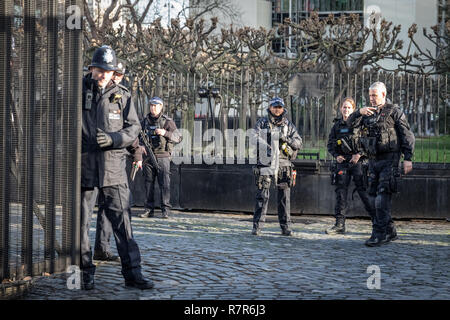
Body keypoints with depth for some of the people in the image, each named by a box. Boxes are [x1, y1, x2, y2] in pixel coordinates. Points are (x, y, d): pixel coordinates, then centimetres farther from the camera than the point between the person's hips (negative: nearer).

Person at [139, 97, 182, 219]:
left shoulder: (168, 122, -1)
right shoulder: (145, 122, 11)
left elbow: (178, 138, -6)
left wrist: (165, 133, -21)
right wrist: (140, 146, 1)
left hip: (162, 157, -4)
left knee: (164, 183, -8)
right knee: (148, 183, 4)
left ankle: (165, 210, -6)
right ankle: (149, 209, 10)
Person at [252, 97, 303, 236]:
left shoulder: (288, 125, 12)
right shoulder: (262, 123, 8)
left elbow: (299, 143, 8)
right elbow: (256, 138, -4)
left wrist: (286, 139, -11)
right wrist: (266, 147, -21)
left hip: (283, 164, 2)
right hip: (265, 163, -2)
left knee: (284, 197, 3)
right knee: (262, 195, -5)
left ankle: (286, 227, 10)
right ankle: (257, 226, -3)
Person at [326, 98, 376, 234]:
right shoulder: (337, 125, 10)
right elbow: (329, 144, 17)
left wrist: (359, 154, -13)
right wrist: (336, 155, 1)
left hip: (358, 161, -4)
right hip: (342, 162, 4)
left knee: (363, 191, -6)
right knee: (340, 192, 2)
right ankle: (339, 225, 5)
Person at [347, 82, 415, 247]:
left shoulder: (394, 112, -2)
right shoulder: (368, 113, 15)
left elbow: (407, 136, -4)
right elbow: (351, 123, 4)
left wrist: (408, 158, -10)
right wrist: (359, 112, -16)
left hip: (389, 160, -7)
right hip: (373, 160, 7)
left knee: (382, 197, -14)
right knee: (374, 197, 8)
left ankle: (379, 234, -14)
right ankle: (390, 231, 18)